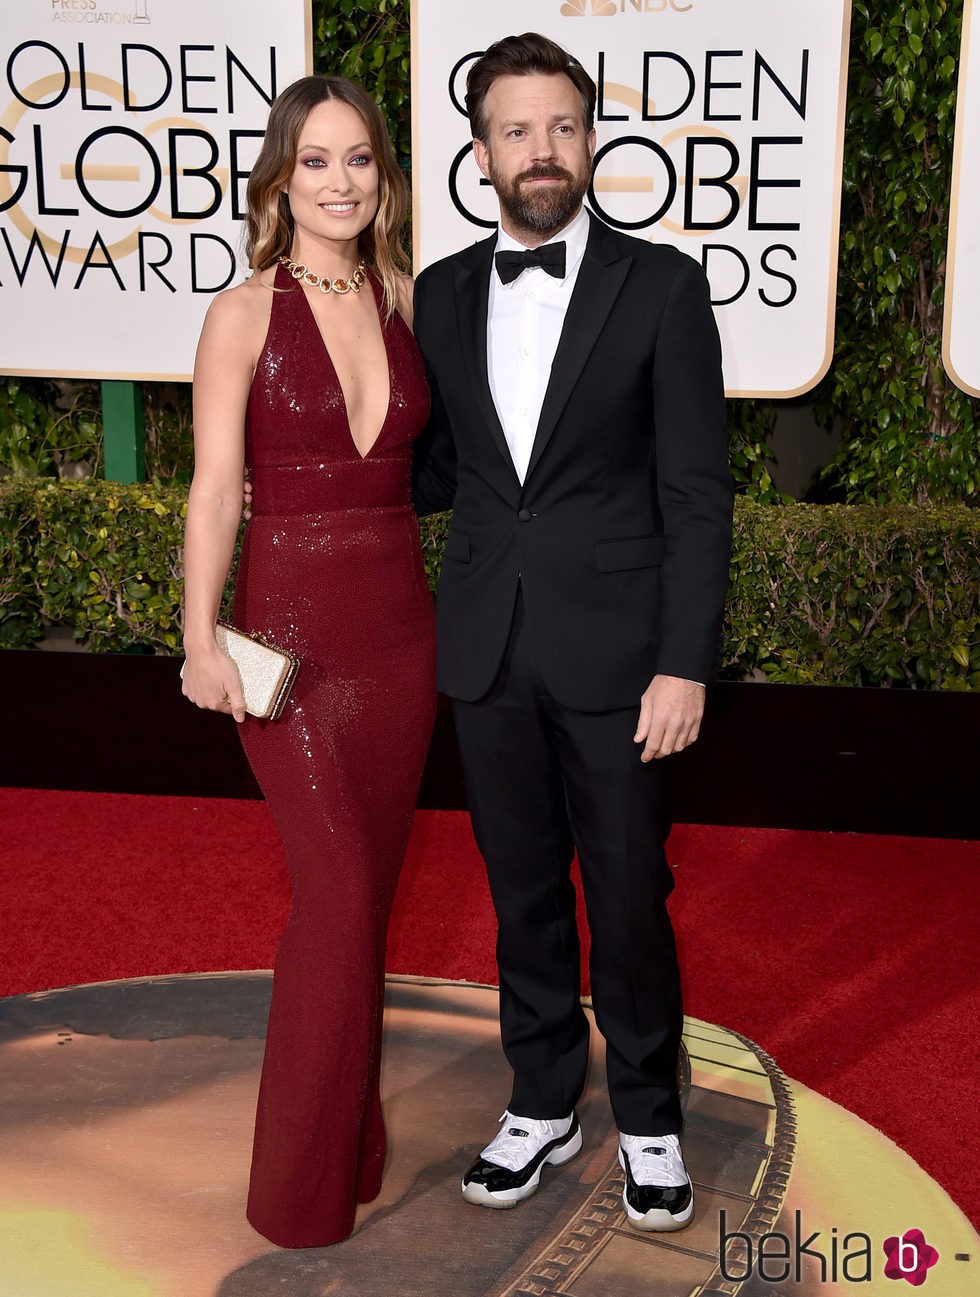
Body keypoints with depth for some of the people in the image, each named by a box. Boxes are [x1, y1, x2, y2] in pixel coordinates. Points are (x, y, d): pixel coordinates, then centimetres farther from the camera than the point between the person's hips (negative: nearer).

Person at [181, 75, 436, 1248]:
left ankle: (354, 1137, 30)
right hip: (290, 625, -4)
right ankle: (306, 1187, 12)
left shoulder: (404, 300, 7)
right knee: (339, 887, -6)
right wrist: (201, 641, -18)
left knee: (368, 885, 12)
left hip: (399, 623, 5)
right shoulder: (244, 314, -6)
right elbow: (215, 487, -10)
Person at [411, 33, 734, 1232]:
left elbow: (697, 494, -6)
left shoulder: (662, 287, -4)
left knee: (629, 897, 7)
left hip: (613, 649, -3)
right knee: (522, 890, 15)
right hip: (486, 649, 4)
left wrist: (683, 666, -12)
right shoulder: (442, 293, 6)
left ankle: (648, 1119, 29)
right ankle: (543, 1105, 33)